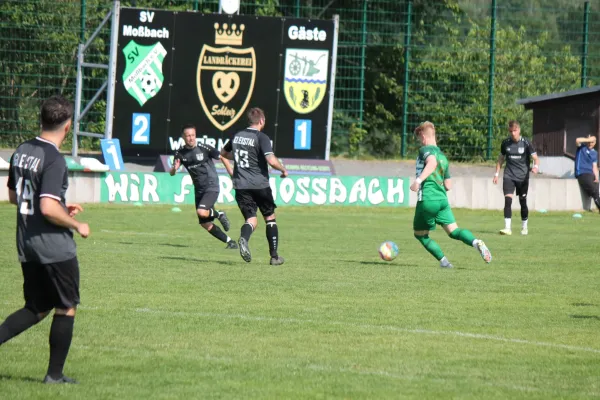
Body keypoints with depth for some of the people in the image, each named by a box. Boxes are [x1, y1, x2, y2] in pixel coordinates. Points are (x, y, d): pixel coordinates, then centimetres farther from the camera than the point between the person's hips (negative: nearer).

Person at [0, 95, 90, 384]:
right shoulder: (54, 160, -20)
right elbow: (49, 209, -28)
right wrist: (77, 226, -11)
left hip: (27, 245, 7)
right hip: (55, 246, -7)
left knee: (37, 308, 17)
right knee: (66, 308, 8)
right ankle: (55, 375, 12)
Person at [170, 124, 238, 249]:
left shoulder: (204, 148, -12)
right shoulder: (180, 153, 0)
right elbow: (171, 173, -3)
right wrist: (174, 168, -28)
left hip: (212, 188, -6)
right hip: (199, 190, 6)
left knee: (201, 212, -29)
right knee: (205, 224, 6)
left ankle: (219, 214, 4)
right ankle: (229, 241, 19)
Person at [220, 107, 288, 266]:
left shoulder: (237, 136, 10)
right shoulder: (261, 138, -9)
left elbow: (223, 153, 26)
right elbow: (271, 160, -21)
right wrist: (283, 170, -3)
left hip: (241, 185, 4)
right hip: (260, 185, -4)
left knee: (251, 219, 3)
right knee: (270, 217, 13)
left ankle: (243, 239, -32)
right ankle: (274, 256, 13)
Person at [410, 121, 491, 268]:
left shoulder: (425, 150, -1)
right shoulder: (443, 157, 22)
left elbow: (432, 162, -25)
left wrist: (419, 180, -33)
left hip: (427, 200, -6)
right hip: (442, 199, 6)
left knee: (420, 234, 13)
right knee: (454, 231, -3)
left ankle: (443, 261, 3)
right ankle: (476, 242, -32)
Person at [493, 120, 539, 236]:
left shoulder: (526, 143, -4)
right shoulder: (506, 143, 4)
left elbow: (535, 157, -6)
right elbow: (501, 158, 15)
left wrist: (535, 166, -27)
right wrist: (496, 174, 11)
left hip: (523, 177, -1)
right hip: (509, 176, 1)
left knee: (523, 202, 6)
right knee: (508, 200, -15)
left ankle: (524, 227, 24)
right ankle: (507, 228, -18)